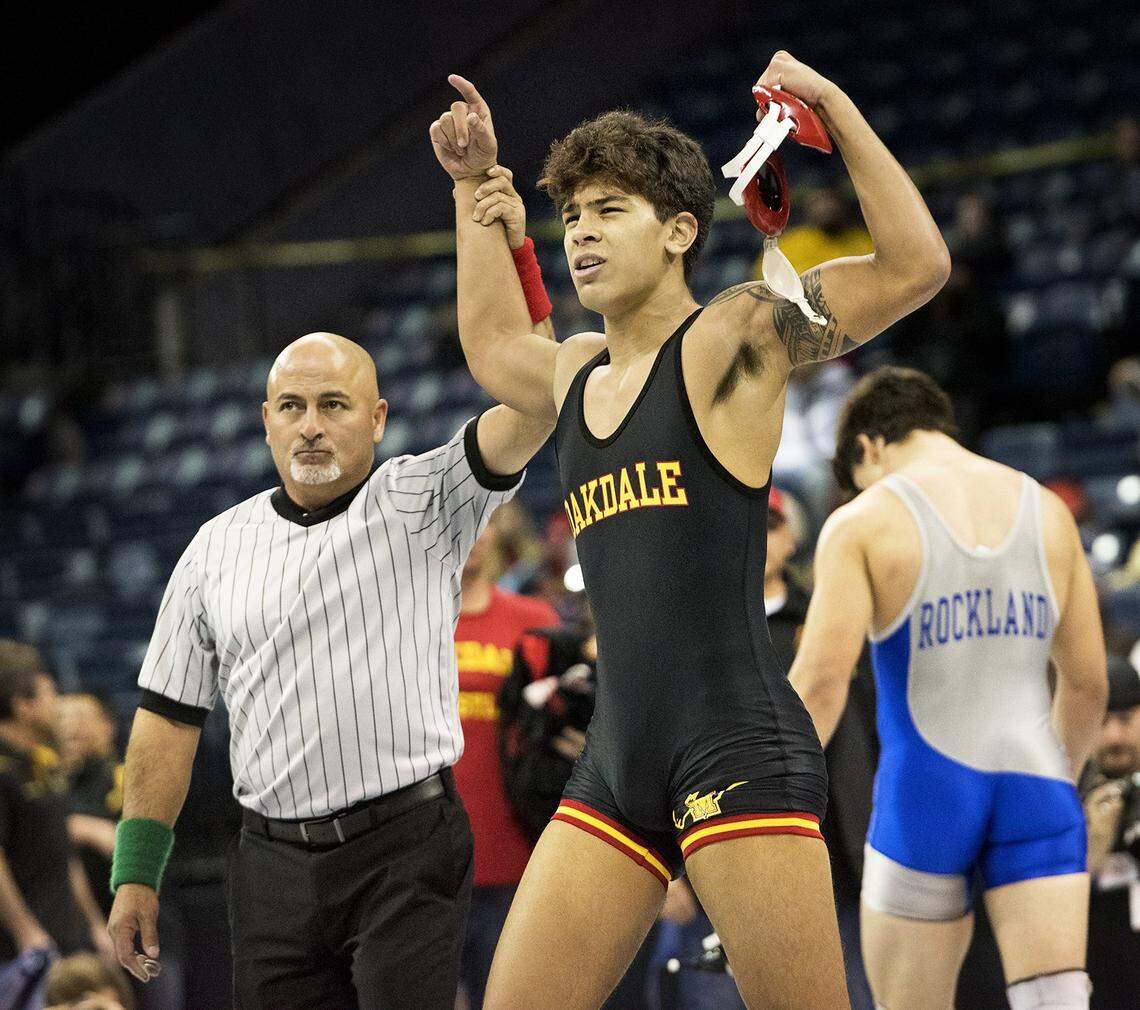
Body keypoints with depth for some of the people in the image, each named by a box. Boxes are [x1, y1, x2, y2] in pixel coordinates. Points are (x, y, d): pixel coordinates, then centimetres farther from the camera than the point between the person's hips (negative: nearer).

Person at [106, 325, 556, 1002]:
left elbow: (531, 404, -13)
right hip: (275, 863, 4)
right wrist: (136, 871, 9)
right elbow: (170, 717, 13)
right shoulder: (215, 551, 12)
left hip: (407, 850, -4)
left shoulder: (423, 502, 2)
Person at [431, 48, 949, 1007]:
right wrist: (476, 189, 41)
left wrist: (832, 103, -7)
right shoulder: (576, 372, 20)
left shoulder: (734, 336, -1)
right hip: (617, 759, 7)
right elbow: (491, 344, 44)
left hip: (739, 747, -7)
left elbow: (915, 264, -10)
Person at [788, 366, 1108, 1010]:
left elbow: (820, 683, -12)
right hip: (1034, 784, 3)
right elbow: (1088, 682, 14)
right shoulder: (1049, 514, 10)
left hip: (925, 792, -3)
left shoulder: (862, 524, -2)